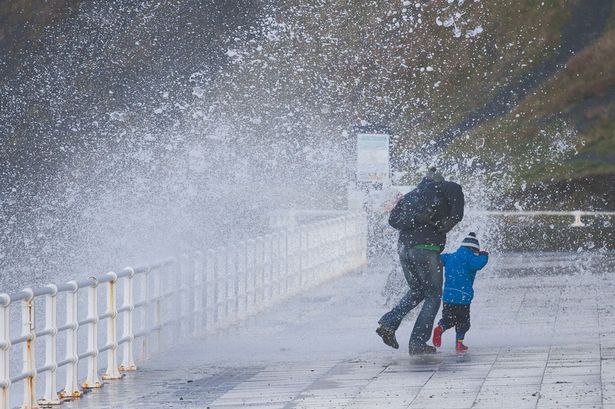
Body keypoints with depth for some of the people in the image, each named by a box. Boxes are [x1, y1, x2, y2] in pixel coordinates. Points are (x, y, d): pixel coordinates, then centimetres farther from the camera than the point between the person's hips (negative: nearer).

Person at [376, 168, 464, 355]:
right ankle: (418, 343, -5)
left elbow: (394, 219, 6)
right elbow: (454, 189, -15)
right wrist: (454, 218, -9)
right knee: (433, 296, 3)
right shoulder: (437, 188, 8)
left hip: (404, 248, 6)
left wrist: (415, 219, -7)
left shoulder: (409, 197, 23)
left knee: (416, 292, 23)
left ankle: (388, 323, 5)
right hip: (426, 249, -6)